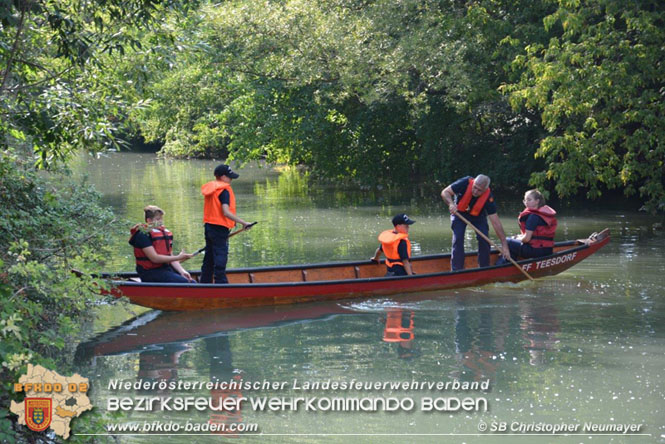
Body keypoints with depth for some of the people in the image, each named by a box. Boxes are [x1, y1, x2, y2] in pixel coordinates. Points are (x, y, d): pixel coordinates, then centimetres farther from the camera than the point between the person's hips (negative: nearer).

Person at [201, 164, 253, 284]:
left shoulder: (209, 188, 11)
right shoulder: (224, 190, -14)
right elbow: (226, 212, -23)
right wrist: (243, 222, -21)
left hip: (208, 226, 9)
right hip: (219, 228, -9)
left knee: (209, 258, 15)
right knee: (220, 257, -6)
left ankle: (205, 283, 21)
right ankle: (221, 283, -6)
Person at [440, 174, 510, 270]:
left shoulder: (488, 197, -31)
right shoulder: (465, 183, -34)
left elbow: (496, 223, -29)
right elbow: (445, 192, -23)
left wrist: (504, 245, -31)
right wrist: (451, 204, -45)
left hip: (478, 215, 1)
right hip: (459, 212, 0)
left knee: (484, 240, -13)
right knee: (458, 239, -16)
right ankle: (456, 270, -11)